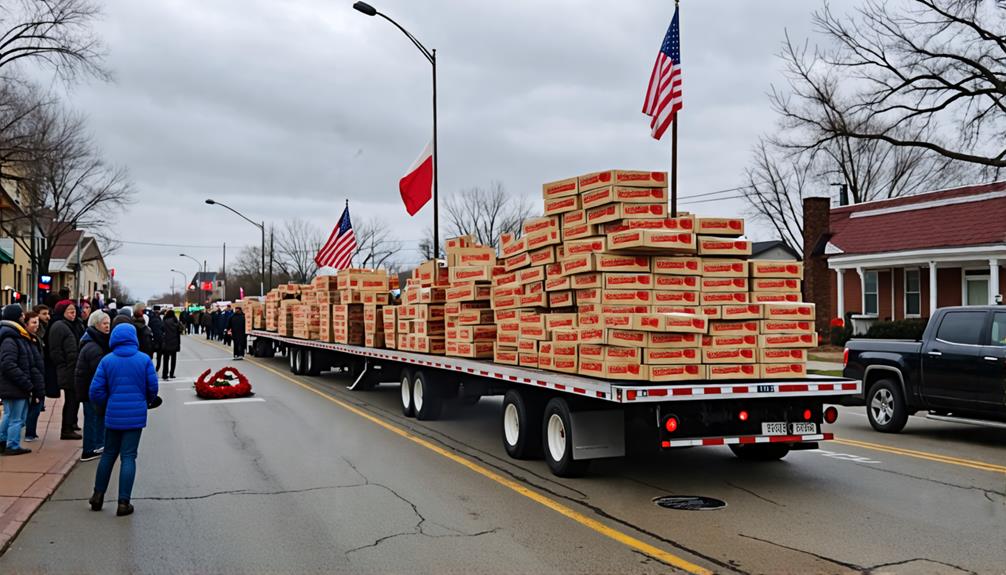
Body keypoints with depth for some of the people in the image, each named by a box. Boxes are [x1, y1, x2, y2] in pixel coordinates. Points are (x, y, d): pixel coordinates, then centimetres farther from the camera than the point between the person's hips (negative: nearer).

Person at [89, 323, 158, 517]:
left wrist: (107, 405, 14)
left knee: (108, 454, 18)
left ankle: (98, 495, 24)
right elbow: (153, 387, -3)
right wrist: (148, 402, 17)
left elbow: (96, 391, -4)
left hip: (113, 415, 1)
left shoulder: (107, 361, -2)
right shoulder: (144, 359, -5)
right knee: (128, 457, 2)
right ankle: (123, 502, 1)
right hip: (136, 415, -1)